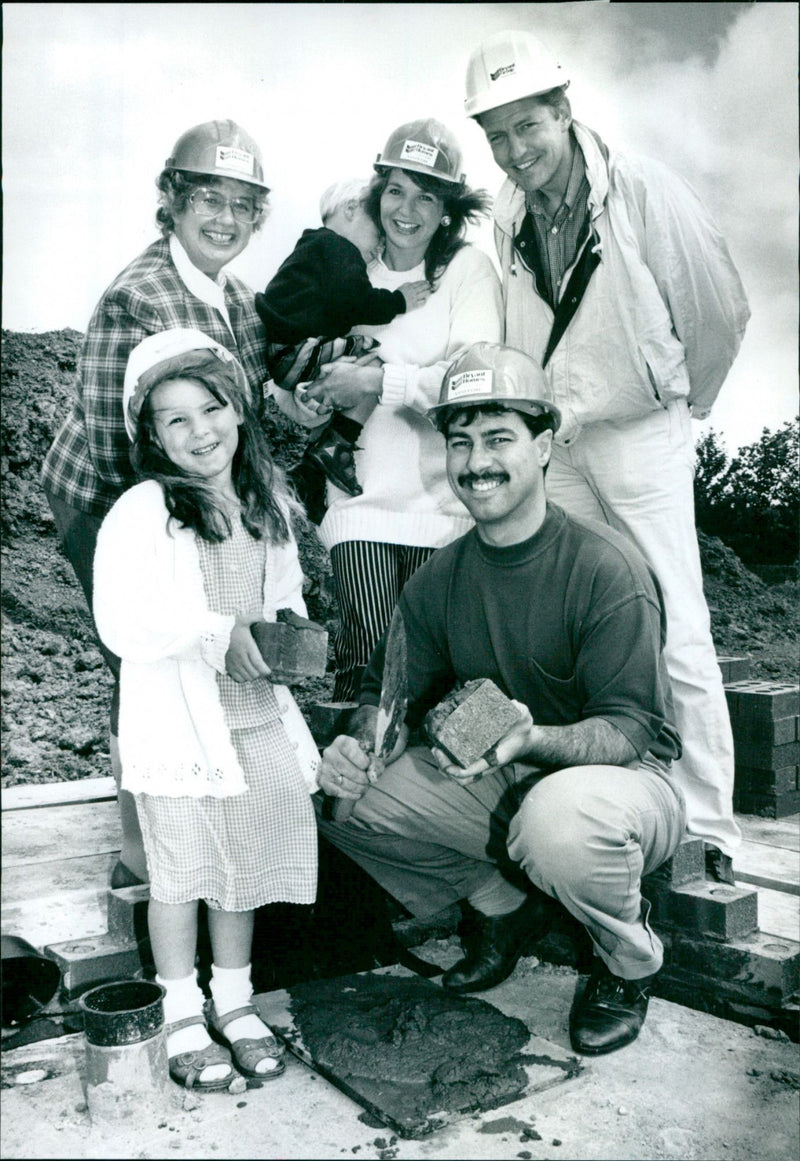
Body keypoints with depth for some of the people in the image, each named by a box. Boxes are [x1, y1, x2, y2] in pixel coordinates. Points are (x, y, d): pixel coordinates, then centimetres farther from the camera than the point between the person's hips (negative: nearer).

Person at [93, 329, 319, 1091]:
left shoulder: (269, 505, 6)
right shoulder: (139, 515, -13)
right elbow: (122, 625, -19)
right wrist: (220, 627, -21)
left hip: (259, 716, 5)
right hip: (179, 722, -5)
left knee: (245, 864, 15)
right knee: (180, 872, 8)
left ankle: (234, 1000, 34)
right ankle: (182, 1014, 28)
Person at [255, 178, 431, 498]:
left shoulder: (313, 246, 31)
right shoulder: (338, 247, -1)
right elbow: (351, 300, -18)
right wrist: (397, 301, -6)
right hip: (289, 352, -11)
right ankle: (335, 446, -21)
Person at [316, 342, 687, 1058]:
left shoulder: (606, 567, -19)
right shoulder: (441, 577, 0)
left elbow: (632, 730, -21)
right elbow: (391, 691, 4)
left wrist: (532, 738, -41)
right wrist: (360, 744, -19)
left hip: (626, 781, -5)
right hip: (499, 785, 6)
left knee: (560, 818, -41)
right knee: (336, 795, -8)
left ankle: (630, 960, -4)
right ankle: (505, 905, 12)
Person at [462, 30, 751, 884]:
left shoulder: (643, 191, -11)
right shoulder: (508, 214, 4)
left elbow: (720, 311, -1)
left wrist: (679, 403, 10)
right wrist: (542, 414, 14)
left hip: (638, 435, -4)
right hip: (555, 439, 5)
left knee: (676, 638, -7)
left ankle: (707, 831, 4)